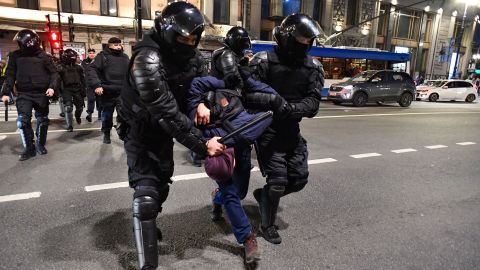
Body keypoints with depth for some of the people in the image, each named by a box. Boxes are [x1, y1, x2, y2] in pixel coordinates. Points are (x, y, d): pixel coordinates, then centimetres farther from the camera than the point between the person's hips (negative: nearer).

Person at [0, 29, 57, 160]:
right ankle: (29, 148, 1)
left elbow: (53, 73, 3)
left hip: (41, 93, -1)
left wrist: (51, 87, -14)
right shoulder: (15, 56, 6)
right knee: (23, 120, -11)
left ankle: (40, 145, 26)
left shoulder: (43, 56, 2)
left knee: (42, 120, 8)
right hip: (23, 94, 1)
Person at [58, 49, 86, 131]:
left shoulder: (78, 67, 10)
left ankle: (78, 116, 43)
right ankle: (70, 126, -1)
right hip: (66, 90, -3)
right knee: (68, 108, -9)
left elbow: (82, 79, 12)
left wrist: (83, 90, 6)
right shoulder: (61, 67, 0)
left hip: (77, 89, 3)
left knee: (80, 107, 9)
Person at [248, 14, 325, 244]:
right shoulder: (264, 61, -11)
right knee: (278, 179, -5)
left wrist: (291, 108, -28)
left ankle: (263, 194, 35)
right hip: (267, 129, -5)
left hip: (292, 130, 6)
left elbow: (313, 103, -10)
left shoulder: (313, 67, 1)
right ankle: (267, 226, 20)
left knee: (299, 178, 7)